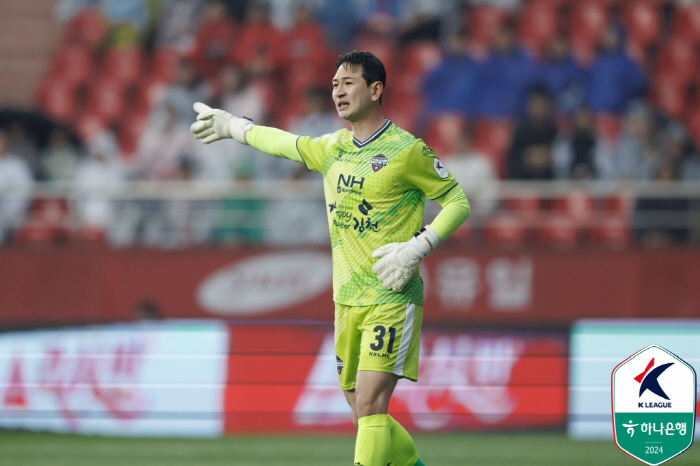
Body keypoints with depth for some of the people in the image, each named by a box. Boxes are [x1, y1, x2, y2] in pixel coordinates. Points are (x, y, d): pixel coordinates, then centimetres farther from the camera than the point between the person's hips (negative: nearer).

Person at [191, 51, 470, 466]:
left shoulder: (406, 151, -8)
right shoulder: (332, 149, 11)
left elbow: (458, 202, -2)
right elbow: (283, 143, 30)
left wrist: (416, 248, -14)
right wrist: (230, 125, 42)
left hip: (392, 298, -6)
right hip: (347, 301, 6)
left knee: (370, 405, -17)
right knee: (365, 412, 7)